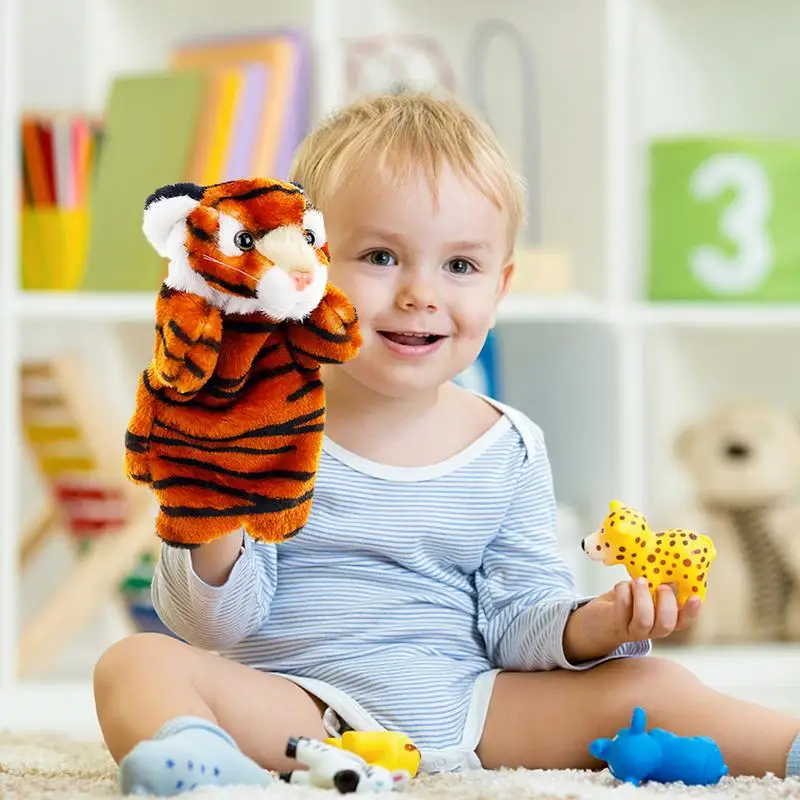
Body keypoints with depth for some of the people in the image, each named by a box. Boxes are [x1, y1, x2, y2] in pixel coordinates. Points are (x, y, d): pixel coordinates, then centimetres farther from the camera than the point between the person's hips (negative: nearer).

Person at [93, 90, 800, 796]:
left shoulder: (509, 451, 6)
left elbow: (514, 627, 7)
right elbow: (216, 625, -6)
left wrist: (590, 627, -15)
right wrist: (214, 537, -28)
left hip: (461, 712, 4)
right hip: (293, 706, -3)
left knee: (641, 683, -11)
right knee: (140, 663, -29)